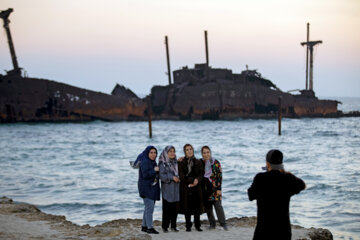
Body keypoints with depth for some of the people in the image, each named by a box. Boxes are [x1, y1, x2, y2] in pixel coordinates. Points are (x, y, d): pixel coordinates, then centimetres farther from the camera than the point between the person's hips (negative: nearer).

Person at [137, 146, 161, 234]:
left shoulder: (153, 162, 16)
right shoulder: (144, 162, -13)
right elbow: (145, 174, -23)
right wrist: (154, 170, -18)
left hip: (152, 188, 9)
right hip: (146, 188, -9)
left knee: (148, 208, 13)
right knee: (149, 208, -10)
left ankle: (144, 226, 20)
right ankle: (149, 228, -7)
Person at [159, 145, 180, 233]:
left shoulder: (176, 162, 14)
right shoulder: (163, 163, -3)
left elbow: (179, 173, 21)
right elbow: (162, 175, -13)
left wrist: (179, 178, 2)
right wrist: (172, 177, -19)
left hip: (176, 189, 5)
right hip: (167, 189, -5)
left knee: (175, 208, 4)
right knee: (167, 208, -4)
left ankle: (173, 226, 13)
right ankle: (165, 226, 4)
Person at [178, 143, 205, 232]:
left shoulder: (198, 162, 12)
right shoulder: (181, 162, 3)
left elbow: (201, 174, 6)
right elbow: (181, 176, -5)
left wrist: (197, 180, -15)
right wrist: (192, 180, -13)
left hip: (196, 187, 2)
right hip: (185, 188, -2)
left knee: (197, 207, 1)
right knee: (187, 207, -1)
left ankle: (197, 225, 10)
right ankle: (188, 226, 6)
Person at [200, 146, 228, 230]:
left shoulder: (216, 163, -2)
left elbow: (219, 176, -2)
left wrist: (219, 189, -9)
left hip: (214, 187, -3)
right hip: (204, 188, 3)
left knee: (218, 205, -9)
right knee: (208, 206, 6)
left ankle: (223, 223, -4)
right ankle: (212, 224, 16)